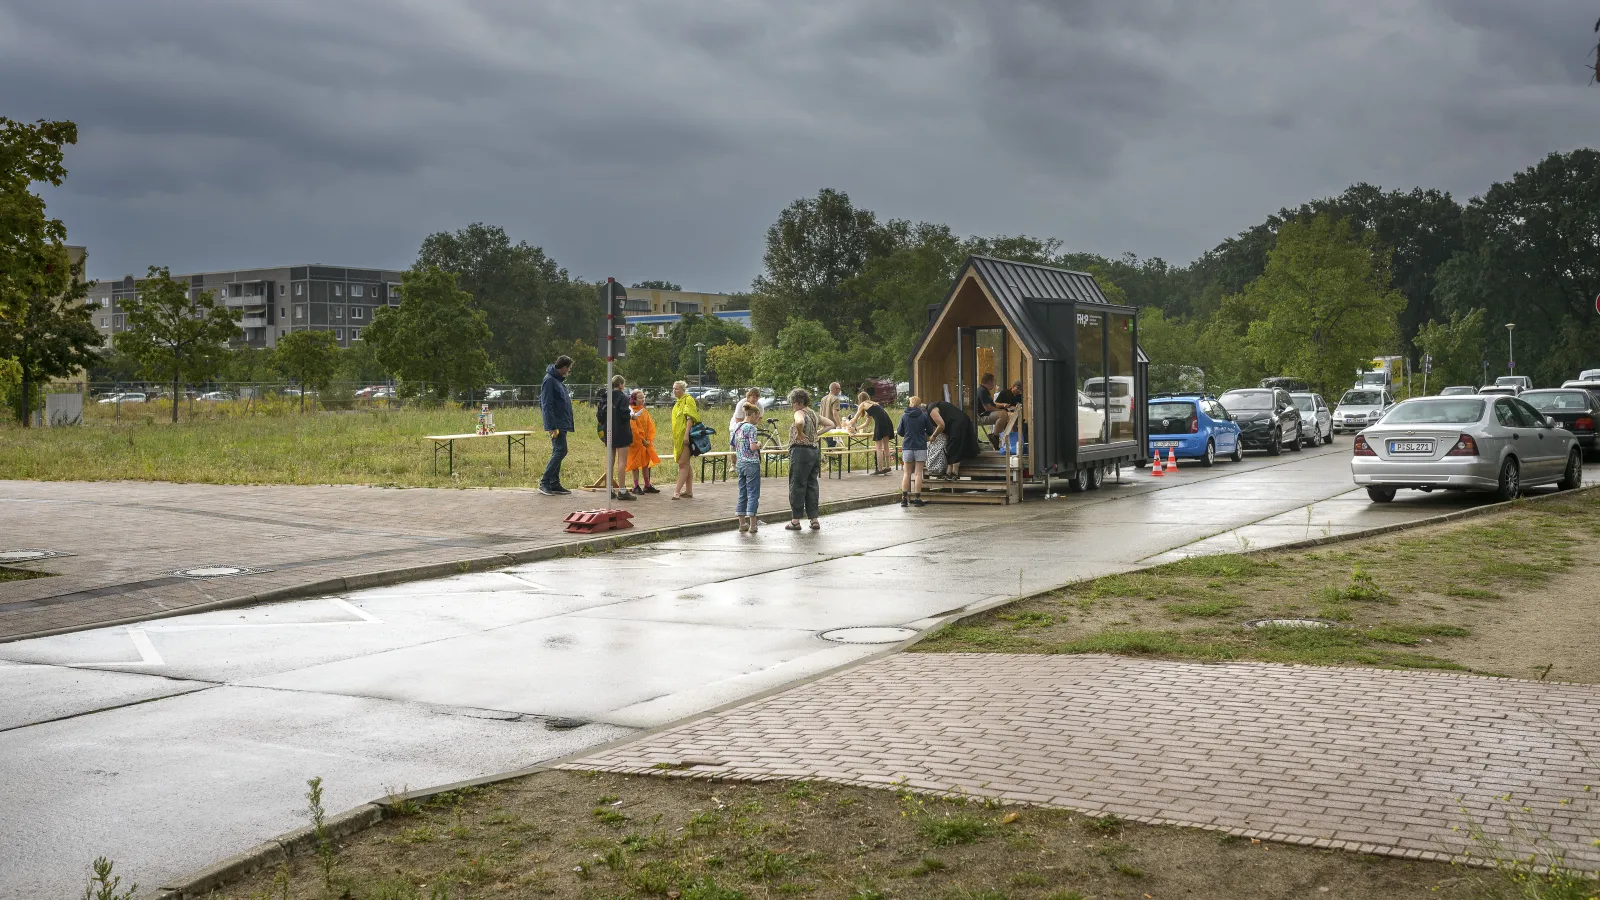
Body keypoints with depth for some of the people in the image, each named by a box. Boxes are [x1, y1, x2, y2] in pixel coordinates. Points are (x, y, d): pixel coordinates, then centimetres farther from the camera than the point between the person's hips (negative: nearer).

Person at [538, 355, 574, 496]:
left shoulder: (559, 380, 15)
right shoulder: (550, 380, -14)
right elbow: (547, 405, -19)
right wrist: (552, 427, -23)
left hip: (562, 424, 10)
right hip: (556, 424, -10)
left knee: (558, 452, 11)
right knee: (560, 451, -12)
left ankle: (554, 484, 15)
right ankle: (544, 482, -8)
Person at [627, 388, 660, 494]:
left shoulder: (645, 411, 10)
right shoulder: (631, 411, -11)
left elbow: (651, 426, 9)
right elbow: (633, 428, -16)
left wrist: (649, 440, -3)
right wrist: (642, 440, -15)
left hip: (646, 442, 6)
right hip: (636, 442, -6)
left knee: (646, 463, 10)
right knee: (636, 464, -1)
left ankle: (647, 486, 17)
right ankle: (636, 487, 4)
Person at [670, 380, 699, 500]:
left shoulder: (688, 399, -8)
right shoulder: (677, 402, 18)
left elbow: (690, 418, -17)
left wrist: (686, 435, -24)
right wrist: (674, 438, 23)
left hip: (685, 436, -10)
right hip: (679, 436, 10)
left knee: (683, 463, -11)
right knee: (686, 464, 10)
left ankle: (677, 491, -16)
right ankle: (689, 491, 13)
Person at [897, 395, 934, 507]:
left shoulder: (904, 416, -1)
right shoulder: (924, 416, -5)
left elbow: (900, 432, 5)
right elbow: (930, 431, 3)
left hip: (907, 447, 2)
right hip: (920, 447, -2)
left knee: (907, 473, 8)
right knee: (918, 473, 2)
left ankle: (903, 498, 4)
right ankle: (917, 499, 1)